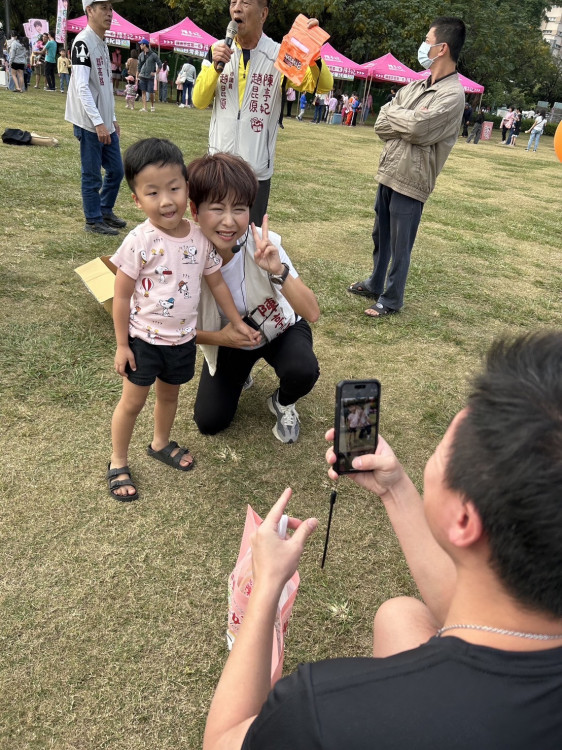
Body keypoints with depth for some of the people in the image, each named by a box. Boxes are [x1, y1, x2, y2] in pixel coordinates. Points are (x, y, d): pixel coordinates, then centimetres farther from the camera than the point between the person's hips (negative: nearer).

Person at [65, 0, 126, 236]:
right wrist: (98, 122, -25)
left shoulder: (103, 44, 15)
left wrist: (112, 118, 19)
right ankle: (94, 221, 10)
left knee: (116, 170, 14)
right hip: (89, 123, -9)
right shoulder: (83, 42, -13)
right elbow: (81, 87, -21)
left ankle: (105, 211, 29)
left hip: (106, 123, 9)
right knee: (92, 175, -1)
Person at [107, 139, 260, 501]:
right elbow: (122, 297, -14)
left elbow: (217, 283, 5)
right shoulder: (139, 242, -22)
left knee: (170, 393, 23)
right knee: (133, 401, 9)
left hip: (184, 339, 4)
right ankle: (118, 463, 28)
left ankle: (161, 443, 48)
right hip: (144, 339, -4)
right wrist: (121, 345, -11)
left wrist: (238, 322, 9)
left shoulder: (201, 238, -9)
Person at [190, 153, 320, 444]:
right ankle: (239, 373, 28)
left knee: (302, 372, -32)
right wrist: (219, 338, -27)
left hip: (280, 327, -1)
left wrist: (278, 271, -48)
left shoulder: (264, 245, -30)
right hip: (228, 338, 2)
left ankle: (283, 403, 6)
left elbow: (312, 313, -34)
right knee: (209, 423, -3)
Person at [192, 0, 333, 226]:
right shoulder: (217, 50, 5)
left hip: (257, 169, -3)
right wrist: (215, 67, -12)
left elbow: (323, 86, -13)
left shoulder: (280, 55, -4)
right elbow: (199, 102, 3)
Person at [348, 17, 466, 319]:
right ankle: (374, 284, 38)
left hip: (411, 181, -8)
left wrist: (393, 114, -7)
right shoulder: (415, 86, 11)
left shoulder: (453, 94, -12)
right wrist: (408, 121, -12)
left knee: (399, 246, 3)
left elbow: (417, 127, -24)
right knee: (380, 236, 20)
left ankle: (391, 300, 17)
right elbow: (381, 125, 4)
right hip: (388, 174, 8)